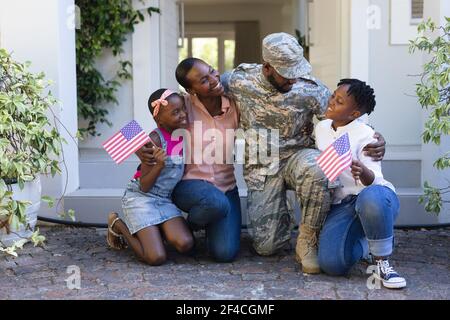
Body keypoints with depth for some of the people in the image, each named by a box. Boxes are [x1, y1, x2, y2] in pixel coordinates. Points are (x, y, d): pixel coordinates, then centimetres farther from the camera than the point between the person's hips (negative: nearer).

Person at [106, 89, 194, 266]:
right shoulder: (155, 140, -19)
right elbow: (144, 186, -17)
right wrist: (159, 165, -33)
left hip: (165, 200, 6)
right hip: (141, 198, -6)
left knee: (185, 244, -18)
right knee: (157, 257, -16)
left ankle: (151, 229, 12)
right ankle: (118, 225, 9)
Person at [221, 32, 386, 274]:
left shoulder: (310, 90, -13)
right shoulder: (240, 81, -11)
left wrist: (376, 137, -24)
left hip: (297, 155, -1)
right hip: (260, 165, 1)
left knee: (316, 172, -41)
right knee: (266, 246, -5)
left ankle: (307, 242, -16)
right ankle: (282, 218, 34)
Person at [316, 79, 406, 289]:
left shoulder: (365, 134, -10)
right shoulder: (321, 128, 8)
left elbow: (373, 180, -17)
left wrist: (363, 172, -38)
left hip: (374, 198, -4)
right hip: (341, 205, 4)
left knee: (371, 198, -44)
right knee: (331, 264, -21)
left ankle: (382, 263, -20)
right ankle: (364, 242, 15)